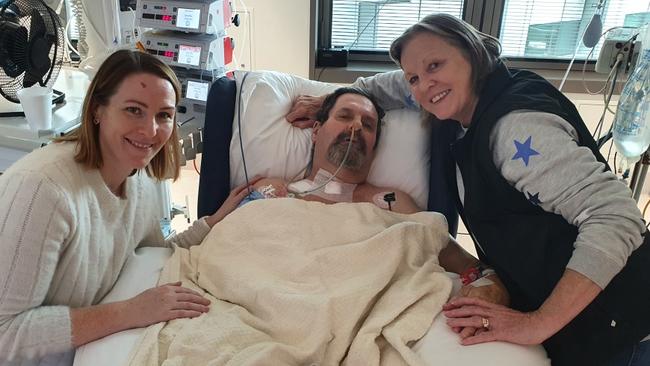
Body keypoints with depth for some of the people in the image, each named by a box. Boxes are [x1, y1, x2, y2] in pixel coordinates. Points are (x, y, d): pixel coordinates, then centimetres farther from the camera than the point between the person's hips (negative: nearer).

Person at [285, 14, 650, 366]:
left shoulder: (516, 127, -26)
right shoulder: (464, 115, 0)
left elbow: (616, 217, -32)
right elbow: (389, 84, 17)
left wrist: (539, 324, -33)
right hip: (534, 300, 8)